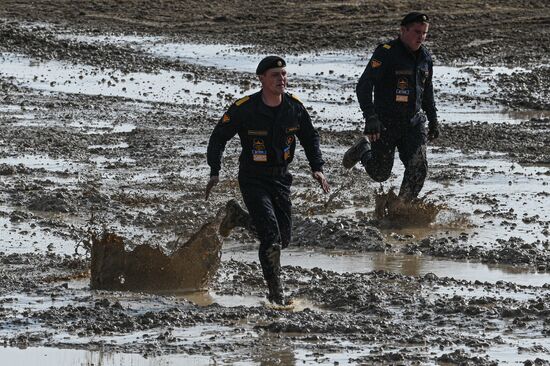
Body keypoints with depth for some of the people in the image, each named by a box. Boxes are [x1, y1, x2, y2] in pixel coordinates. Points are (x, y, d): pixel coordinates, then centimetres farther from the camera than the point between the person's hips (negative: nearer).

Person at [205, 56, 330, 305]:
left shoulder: (295, 107, -4)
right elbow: (219, 137, -4)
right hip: (253, 179, -5)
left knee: (284, 238, 7)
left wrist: (317, 167, 1)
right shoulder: (244, 109, -16)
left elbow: (310, 137, 12)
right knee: (271, 235, -17)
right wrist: (215, 172, -11)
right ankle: (275, 291, -9)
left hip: (280, 178, 5)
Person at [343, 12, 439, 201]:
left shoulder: (425, 57, 7)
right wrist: (371, 118, -31)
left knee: (418, 168, -12)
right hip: (385, 124, -5)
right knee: (380, 174, 3)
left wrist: (433, 120, 21)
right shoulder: (386, 53, -16)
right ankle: (363, 148, 34)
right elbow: (363, 87, -21)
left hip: (414, 122, 5)